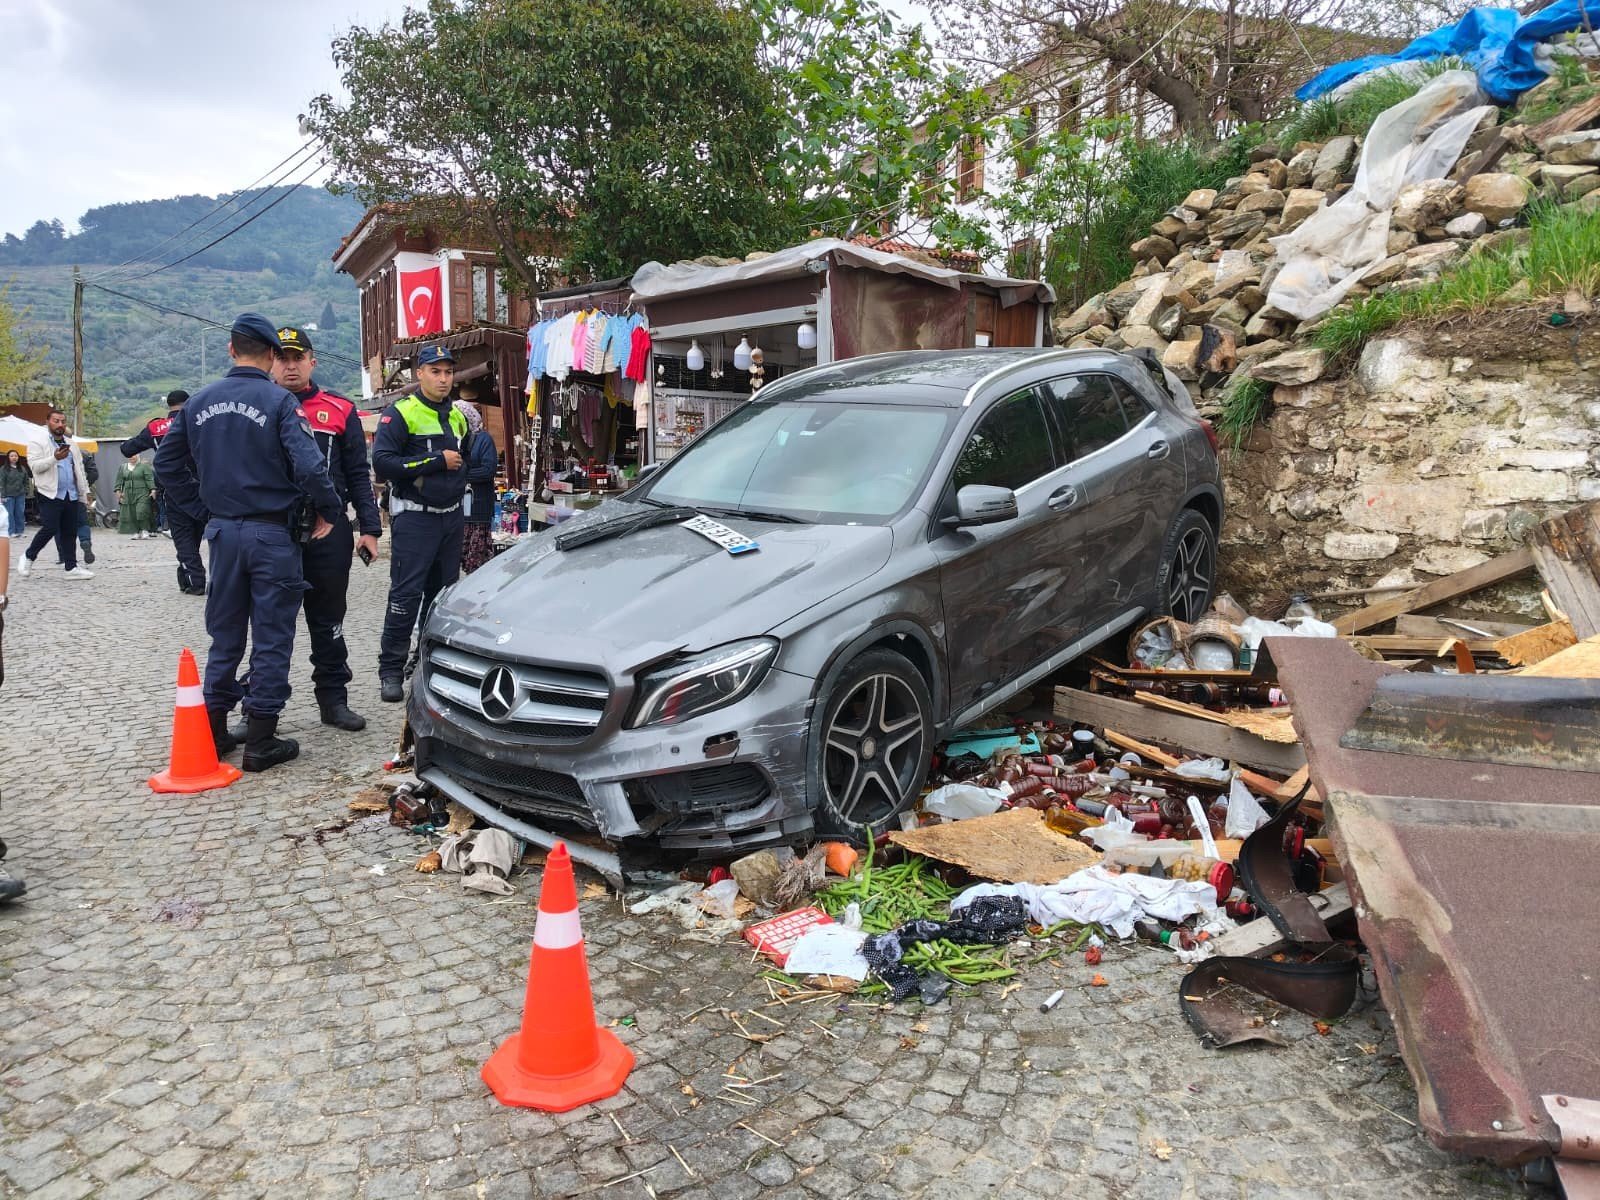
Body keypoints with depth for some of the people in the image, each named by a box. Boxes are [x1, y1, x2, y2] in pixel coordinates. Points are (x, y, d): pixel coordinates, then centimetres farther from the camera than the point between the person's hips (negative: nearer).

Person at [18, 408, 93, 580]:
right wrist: (55, 458, -25)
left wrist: (85, 490, 18)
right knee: (50, 529, -10)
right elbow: (35, 466, -11)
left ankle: (71, 567, 9)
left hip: (71, 495, 6)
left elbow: (79, 468, 23)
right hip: (50, 494, -6)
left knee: (70, 532, 5)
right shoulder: (37, 441, -1)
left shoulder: (70, 443, 18)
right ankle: (28, 556, 13)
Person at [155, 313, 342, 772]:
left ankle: (214, 731, 23)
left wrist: (201, 507, 17)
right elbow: (309, 466, -21)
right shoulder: (278, 401, -11)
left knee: (225, 635, 16)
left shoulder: (199, 402, 7)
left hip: (223, 531, 5)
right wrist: (328, 510, -7)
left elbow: (166, 463, 12)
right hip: (272, 534, -5)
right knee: (271, 638, 2)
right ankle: (261, 742, 6)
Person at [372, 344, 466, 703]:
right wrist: (437, 461, -19)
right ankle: (391, 670, -1)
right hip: (414, 518, -7)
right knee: (406, 593, -8)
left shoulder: (456, 416, 15)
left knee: (444, 592, 12)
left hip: (451, 516, 7)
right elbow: (383, 462, -19)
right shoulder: (400, 413, -8)